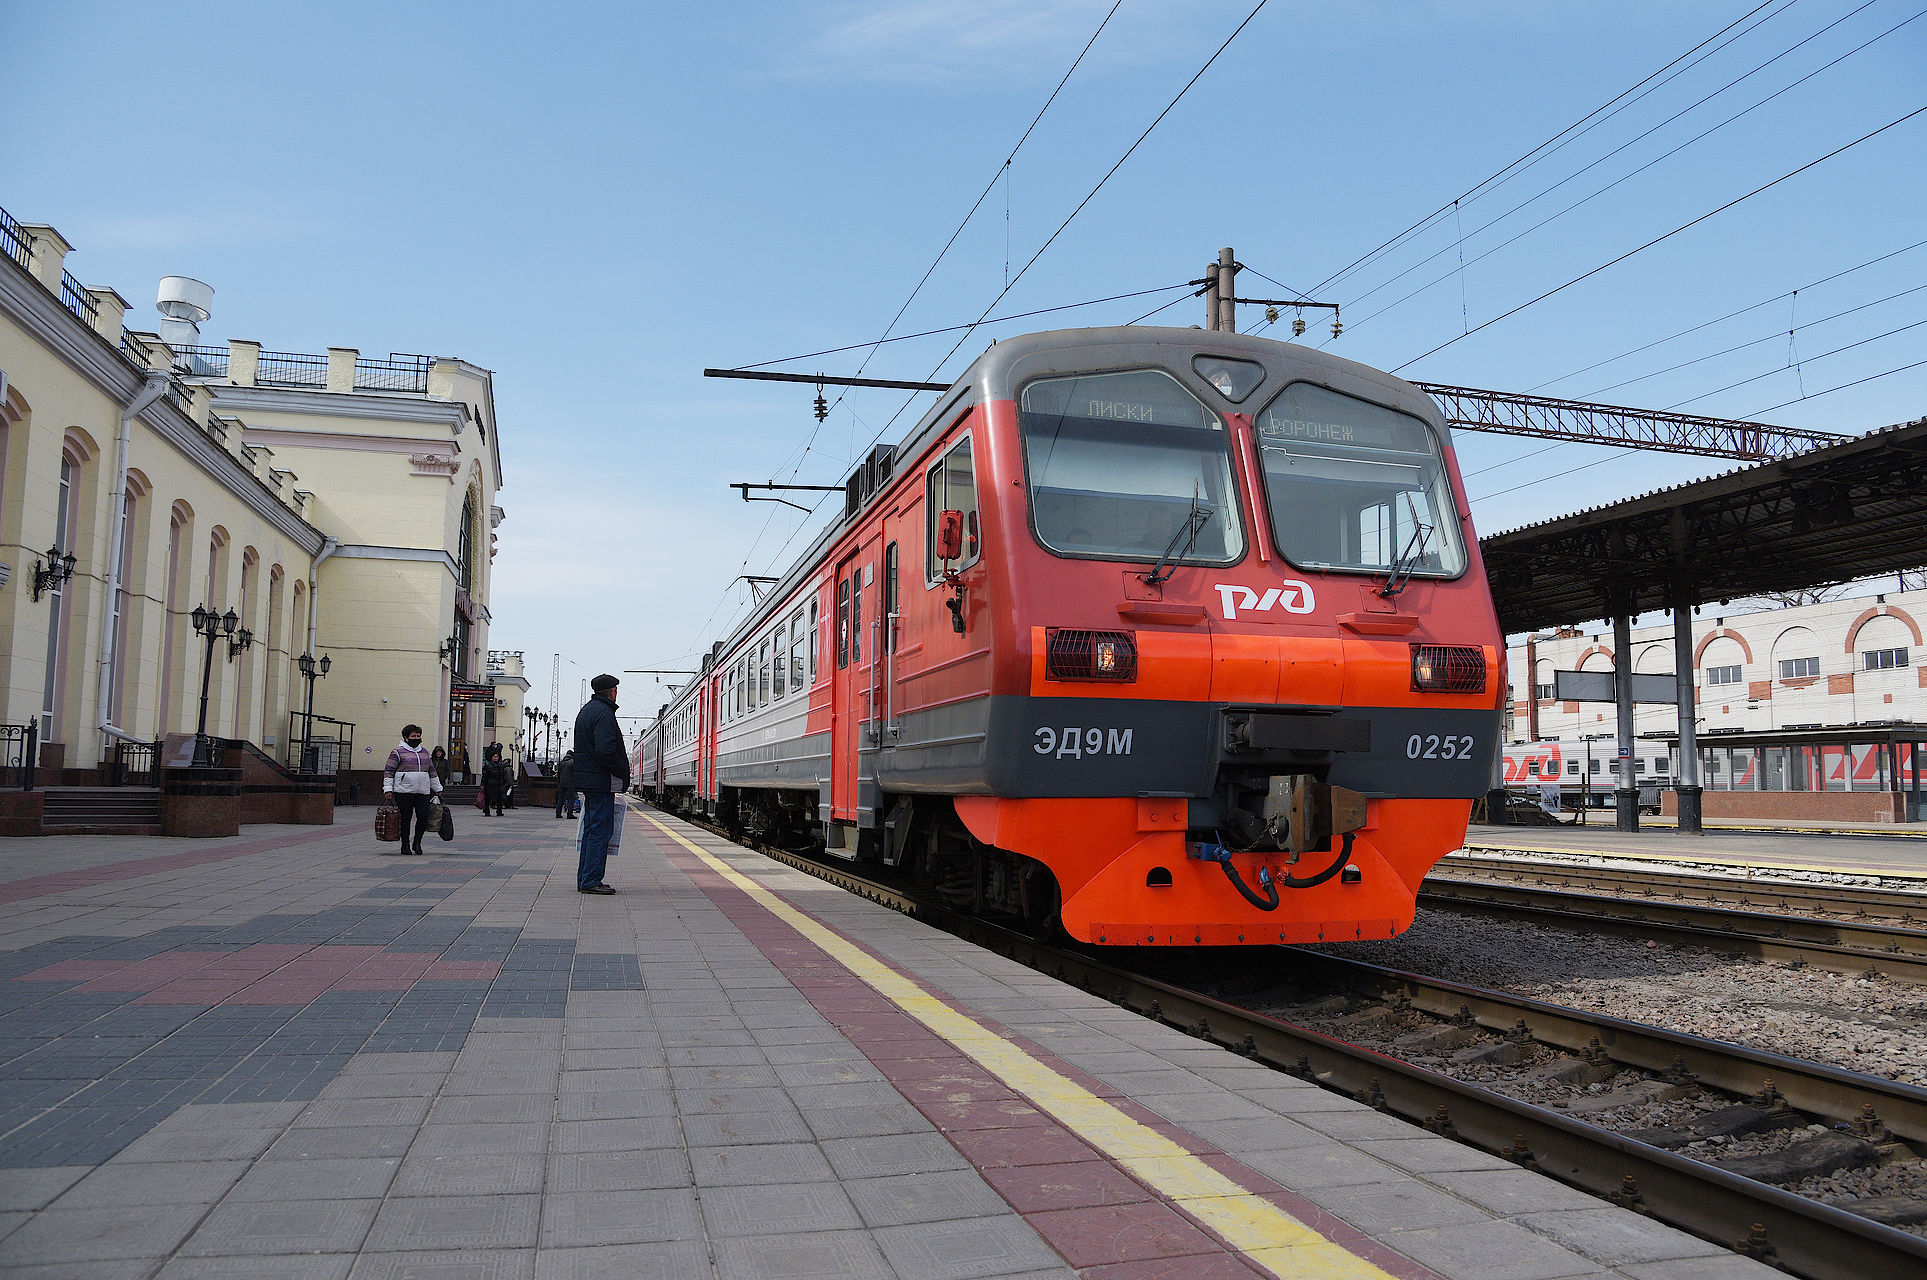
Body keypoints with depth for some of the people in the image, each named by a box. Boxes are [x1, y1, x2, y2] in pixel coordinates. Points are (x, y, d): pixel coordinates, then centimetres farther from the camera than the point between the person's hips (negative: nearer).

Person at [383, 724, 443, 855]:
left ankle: (417, 842, 14)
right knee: (405, 818, 1)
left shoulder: (425, 753, 18)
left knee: (424, 816, -5)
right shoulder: (398, 752, 1)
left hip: (423, 792, 4)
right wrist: (388, 789, -10)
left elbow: (432, 772, 24)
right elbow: (389, 772, -1)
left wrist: (437, 789, 23)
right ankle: (405, 845, 14)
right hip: (403, 791, -4)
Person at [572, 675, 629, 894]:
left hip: (587, 780, 10)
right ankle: (591, 881, -5)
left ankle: (585, 880, 17)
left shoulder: (586, 710, 18)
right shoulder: (604, 713, -14)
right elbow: (605, 750, -24)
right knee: (600, 831, -6)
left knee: (591, 830, 14)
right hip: (602, 782, -10)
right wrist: (623, 772, -12)